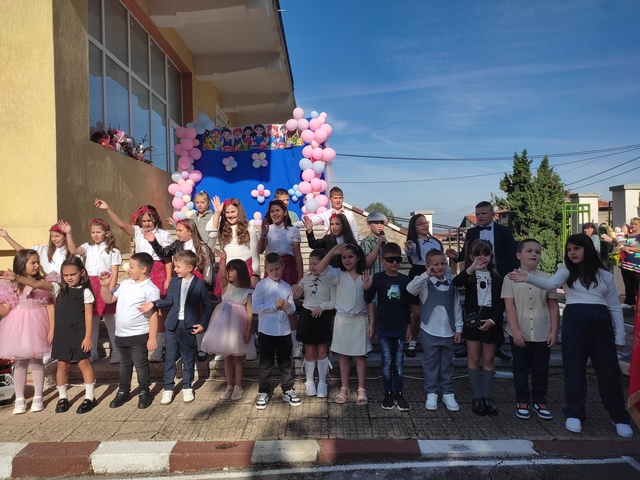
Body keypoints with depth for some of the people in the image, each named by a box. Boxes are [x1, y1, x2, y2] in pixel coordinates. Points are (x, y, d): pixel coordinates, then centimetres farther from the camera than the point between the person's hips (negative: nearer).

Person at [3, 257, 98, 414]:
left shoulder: (85, 291, -7)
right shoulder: (58, 288, 3)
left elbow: (88, 316, -7)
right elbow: (37, 284, -9)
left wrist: (88, 336, -10)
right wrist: (16, 277, -23)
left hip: (78, 334, -4)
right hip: (61, 333, 4)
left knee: (83, 363, 4)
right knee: (62, 365, 12)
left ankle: (89, 397, 13)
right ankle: (62, 397, 26)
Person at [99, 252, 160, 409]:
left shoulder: (150, 289, -14)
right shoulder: (125, 284, 7)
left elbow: (153, 315, -16)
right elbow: (109, 299, 17)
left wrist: (152, 338, -18)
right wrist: (105, 285, 1)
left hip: (139, 336, -7)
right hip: (120, 334, 7)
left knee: (141, 365, 7)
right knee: (125, 364, 21)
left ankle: (144, 392, 22)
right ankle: (123, 391, 35)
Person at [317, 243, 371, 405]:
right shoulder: (338, 275, -2)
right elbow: (320, 269, -20)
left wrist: (372, 323, -3)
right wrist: (332, 252, -26)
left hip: (360, 320, 0)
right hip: (342, 320, 1)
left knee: (360, 356, 7)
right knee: (344, 356, 11)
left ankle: (361, 390, 16)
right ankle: (344, 389, 21)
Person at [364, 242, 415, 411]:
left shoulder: (405, 280, 0)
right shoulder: (377, 278, -7)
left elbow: (408, 305, 7)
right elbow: (369, 300, -10)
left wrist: (409, 325, 7)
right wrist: (367, 288, -29)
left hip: (400, 328, 2)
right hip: (384, 328, -2)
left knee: (399, 362, 9)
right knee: (387, 362, 6)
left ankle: (398, 393, 19)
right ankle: (388, 393, 18)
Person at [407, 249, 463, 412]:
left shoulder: (451, 284, 4)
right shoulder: (425, 284, -7)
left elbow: (457, 307, 7)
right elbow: (410, 288, -28)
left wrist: (458, 328, 5)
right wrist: (426, 275, -32)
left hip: (448, 332, 3)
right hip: (429, 331, -3)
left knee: (447, 364, 13)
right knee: (431, 363, 8)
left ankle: (448, 393, 25)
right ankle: (432, 393, 20)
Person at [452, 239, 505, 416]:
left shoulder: (496, 276, 3)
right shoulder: (469, 275, -1)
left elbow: (501, 301, 0)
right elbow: (456, 283, -24)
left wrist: (493, 320, -13)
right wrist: (471, 269, -37)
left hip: (491, 320, 1)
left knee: (488, 359, 8)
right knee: (474, 359, 5)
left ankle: (487, 397, 16)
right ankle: (477, 397, 13)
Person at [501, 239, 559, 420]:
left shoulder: (547, 278, 2)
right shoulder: (511, 278, -4)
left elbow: (553, 306, 4)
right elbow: (509, 306, -7)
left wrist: (554, 331, 0)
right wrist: (515, 330, -13)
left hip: (542, 334, 2)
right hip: (520, 334, -2)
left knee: (541, 369, 12)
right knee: (521, 369, 10)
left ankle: (540, 402, 27)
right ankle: (522, 402, 22)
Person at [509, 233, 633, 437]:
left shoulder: (605, 275, 14)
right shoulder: (566, 271, 10)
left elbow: (615, 307, 13)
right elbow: (549, 284, -11)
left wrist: (619, 336, 7)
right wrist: (528, 277, -30)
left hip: (601, 321, 1)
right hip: (574, 319, -1)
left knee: (608, 369, 2)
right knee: (574, 366, 2)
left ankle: (620, 417, 15)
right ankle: (574, 414, 11)